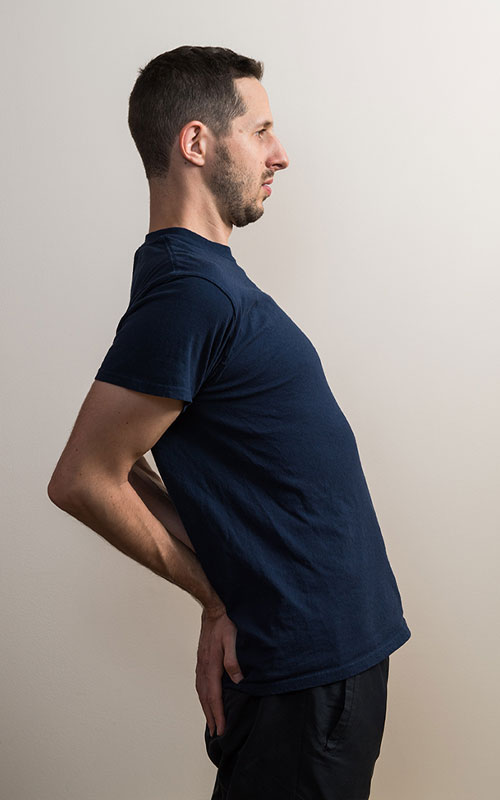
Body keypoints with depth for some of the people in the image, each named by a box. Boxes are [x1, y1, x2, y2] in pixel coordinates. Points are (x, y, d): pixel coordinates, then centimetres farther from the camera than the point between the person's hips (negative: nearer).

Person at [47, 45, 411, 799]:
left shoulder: (203, 274, 8)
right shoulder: (189, 291, -22)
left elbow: (127, 464, 11)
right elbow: (85, 481, -21)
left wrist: (228, 580, 4)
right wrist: (220, 594, -10)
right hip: (308, 660, -8)